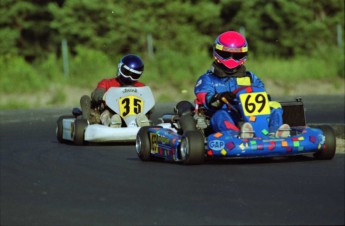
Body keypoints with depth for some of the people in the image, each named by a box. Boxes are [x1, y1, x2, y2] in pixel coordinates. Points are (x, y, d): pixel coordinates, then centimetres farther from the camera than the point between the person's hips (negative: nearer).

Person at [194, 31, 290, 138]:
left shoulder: (250, 78, 28)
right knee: (219, 115, -36)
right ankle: (237, 135, -67)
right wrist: (220, 98, -29)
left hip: (250, 120, 4)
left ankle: (274, 132, -48)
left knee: (275, 106, -16)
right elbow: (205, 99, -5)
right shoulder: (207, 79, 16)